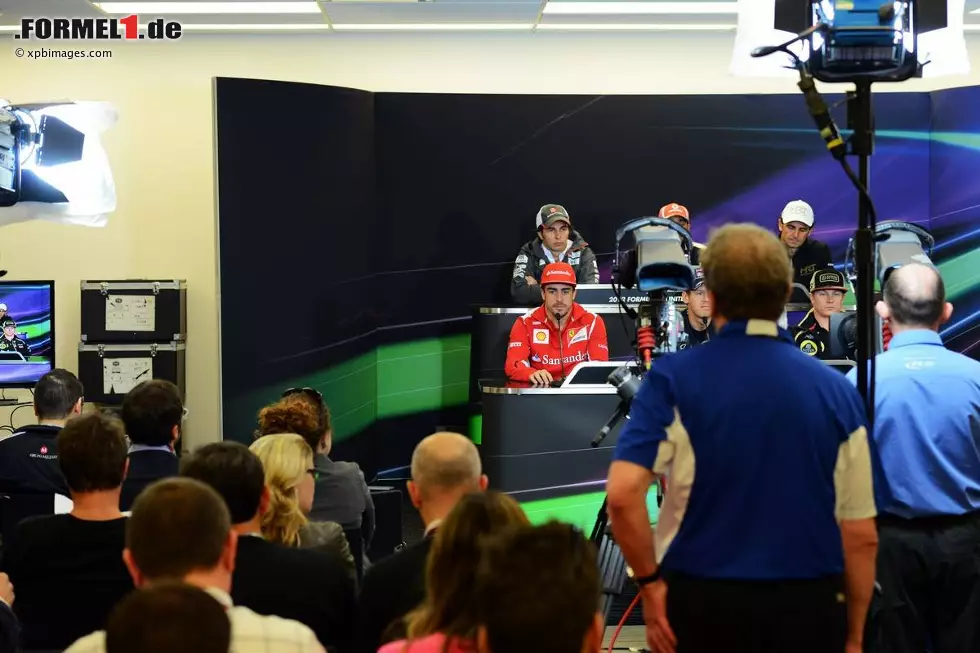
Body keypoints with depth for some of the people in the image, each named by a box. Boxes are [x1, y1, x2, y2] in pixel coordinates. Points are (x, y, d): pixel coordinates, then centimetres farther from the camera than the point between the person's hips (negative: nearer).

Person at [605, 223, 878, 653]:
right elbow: (862, 536, 2)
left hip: (703, 602, -1)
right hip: (808, 606, 1)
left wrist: (650, 581, -5)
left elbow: (622, 493, -18)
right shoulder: (836, 391, 1)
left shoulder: (674, 377, -5)